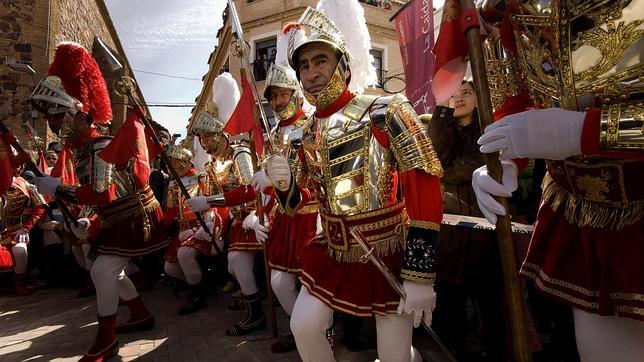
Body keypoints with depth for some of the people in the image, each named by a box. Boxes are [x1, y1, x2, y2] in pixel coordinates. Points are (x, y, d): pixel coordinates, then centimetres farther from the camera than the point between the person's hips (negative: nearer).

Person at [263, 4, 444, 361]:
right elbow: (303, 203, 10)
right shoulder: (307, 135, 3)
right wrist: (284, 184, -14)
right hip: (334, 253, 5)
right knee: (303, 327, 6)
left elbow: (426, 192, -21)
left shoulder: (385, 111, -16)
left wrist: (420, 275, -23)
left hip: (391, 255, -5)